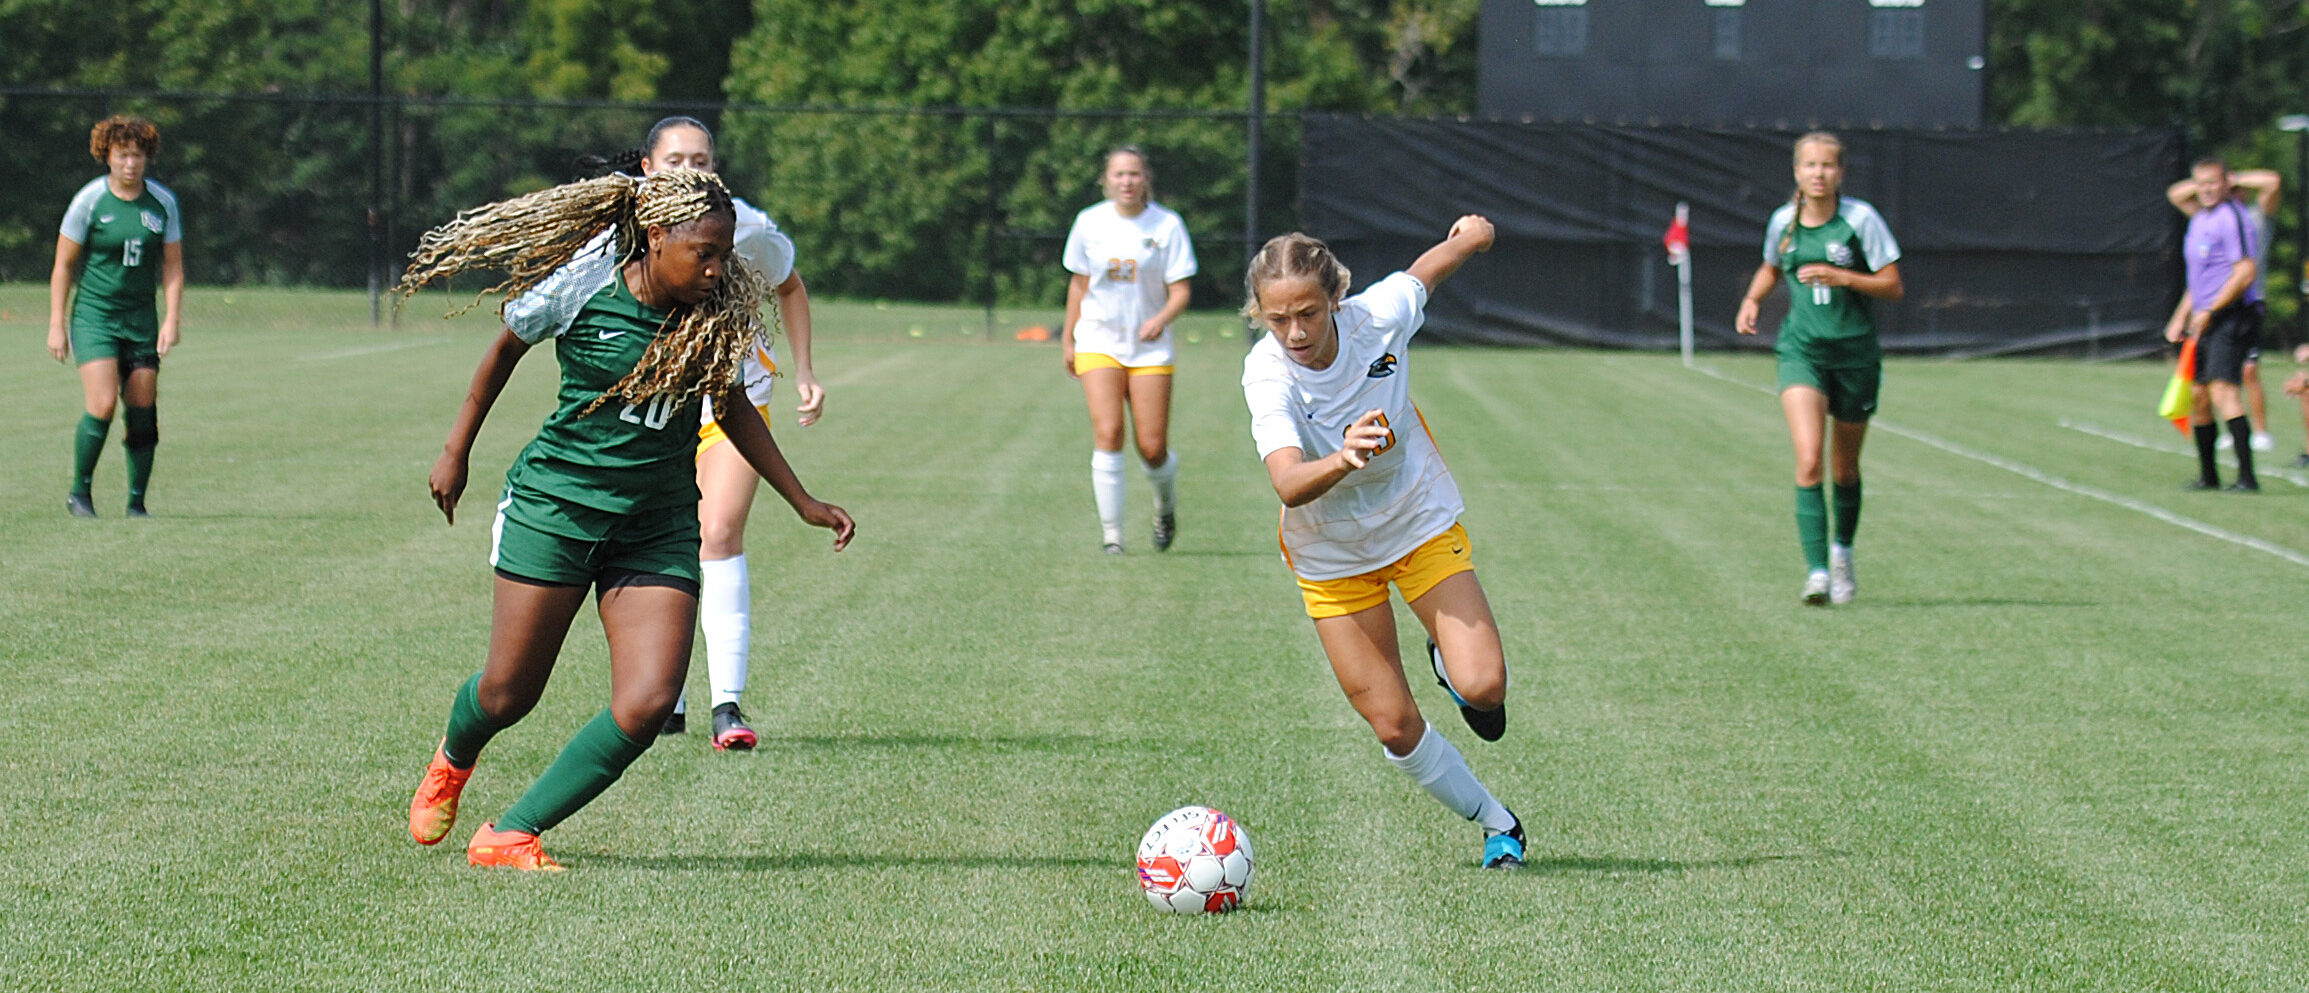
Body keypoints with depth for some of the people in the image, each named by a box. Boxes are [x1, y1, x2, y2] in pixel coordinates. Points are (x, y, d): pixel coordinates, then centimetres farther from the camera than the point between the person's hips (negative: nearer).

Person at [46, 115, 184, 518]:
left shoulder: (163, 202, 2)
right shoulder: (89, 201, -7)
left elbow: (172, 265, 6)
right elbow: (63, 265, -2)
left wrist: (171, 319, -5)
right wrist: (56, 326, -5)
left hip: (141, 318, 3)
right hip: (93, 314, -3)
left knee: (143, 413, -1)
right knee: (102, 406, -16)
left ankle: (136, 503, 10)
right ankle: (79, 492, 2)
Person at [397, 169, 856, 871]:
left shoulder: (720, 308, -5)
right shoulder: (578, 287, -14)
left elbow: (731, 405, 12)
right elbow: (506, 348, 5)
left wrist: (804, 503, 12)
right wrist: (456, 451, 12)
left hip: (658, 526, 3)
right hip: (555, 504, -3)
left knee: (648, 705, -14)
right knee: (509, 694, 4)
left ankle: (509, 836, -1)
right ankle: (452, 761, 43)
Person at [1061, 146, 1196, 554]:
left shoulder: (1167, 225, -4)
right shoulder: (1089, 222, 2)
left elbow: (1180, 290, -5)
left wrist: (1162, 318, -25)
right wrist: (1068, 338, 17)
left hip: (1150, 348, -1)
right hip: (1099, 341, 1)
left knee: (1153, 449, -4)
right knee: (1108, 432, -18)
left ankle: (1165, 501, 31)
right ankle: (1111, 532, -11)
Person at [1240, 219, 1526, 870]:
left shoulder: (1378, 316, -23)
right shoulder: (1268, 375, -29)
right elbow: (1289, 484, -45)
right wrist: (1342, 458, -64)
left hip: (1422, 523, 1)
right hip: (1332, 558, -1)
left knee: (1483, 687, -15)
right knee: (1395, 727, -2)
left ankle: (1450, 666, 22)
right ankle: (1496, 823, 23)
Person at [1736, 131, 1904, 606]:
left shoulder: (1861, 219, -8)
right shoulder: (1783, 221, 2)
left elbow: (1893, 286, -8)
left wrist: (1840, 277, -21)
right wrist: (1752, 299, 3)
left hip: (1854, 352, -1)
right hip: (1801, 350, 1)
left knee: (1845, 469, 14)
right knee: (1809, 461, -19)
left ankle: (1843, 550, 41)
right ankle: (1817, 571, -23)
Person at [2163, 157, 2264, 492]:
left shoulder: (2232, 218, -12)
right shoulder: (2199, 221, 17)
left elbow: (2245, 273, -20)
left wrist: (2209, 312, -18)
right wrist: (2181, 316, 19)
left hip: (2231, 316, -9)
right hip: (2205, 322, 9)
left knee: (2222, 391, -20)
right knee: (2199, 396, 11)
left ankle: (2247, 475, -23)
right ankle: (2208, 475, 23)